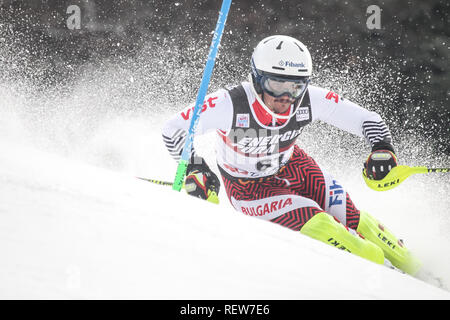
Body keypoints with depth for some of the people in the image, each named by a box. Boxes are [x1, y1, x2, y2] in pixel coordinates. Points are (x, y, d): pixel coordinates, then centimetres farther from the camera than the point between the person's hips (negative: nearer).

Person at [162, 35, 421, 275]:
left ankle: (415, 271, 9)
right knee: (314, 223, -23)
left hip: (291, 166, 4)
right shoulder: (231, 105, -33)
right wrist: (194, 168, -35)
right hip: (249, 188, -4)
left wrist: (382, 147, -34)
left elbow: (367, 120, -16)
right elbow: (174, 130, -23)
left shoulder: (310, 100, -24)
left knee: (350, 218, -9)